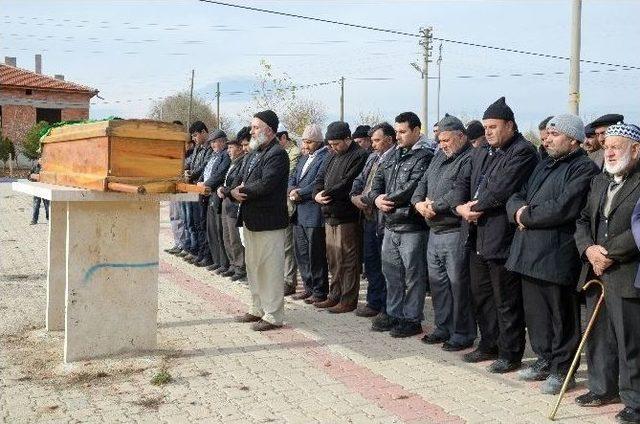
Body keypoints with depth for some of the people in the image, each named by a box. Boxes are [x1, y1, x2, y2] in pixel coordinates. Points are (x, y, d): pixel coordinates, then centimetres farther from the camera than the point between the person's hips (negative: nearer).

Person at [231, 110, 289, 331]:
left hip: (268, 221, -10)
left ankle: (273, 315, 5)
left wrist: (242, 190, -10)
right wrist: (235, 191, -6)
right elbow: (239, 180, 16)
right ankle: (258, 309, 29)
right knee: (253, 267, 17)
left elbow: (265, 185, -24)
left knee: (271, 269, -2)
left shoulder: (277, 154, -13)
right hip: (251, 220, 10)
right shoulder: (254, 154, 17)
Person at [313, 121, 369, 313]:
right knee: (333, 259, 14)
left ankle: (349, 300, 5)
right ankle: (335, 296, 23)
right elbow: (320, 179, 15)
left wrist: (326, 194, -13)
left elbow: (348, 184, -18)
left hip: (346, 217, -8)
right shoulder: (332, 157, 19)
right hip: (330, 216, 8)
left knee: (348, 260, -2)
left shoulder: (359, 156, -9)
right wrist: (317, 194, -6)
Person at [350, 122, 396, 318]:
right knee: (370, 262, 15)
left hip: (385, 219, -9)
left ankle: (387, 308, 9)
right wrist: (355, 196, 2)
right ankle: (374, 303, 26)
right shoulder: (372, 158, 17)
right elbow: (360, 180, 20)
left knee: (386, 264, -1)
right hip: (369, 217, 9)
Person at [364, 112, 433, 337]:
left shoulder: (424, 157, -11)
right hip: (390, 225, 8)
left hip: (412, 227, -8)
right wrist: (376, 198, -9)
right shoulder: (394, 155, 14)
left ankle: (412, 319, 13)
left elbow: (412, 189, -20)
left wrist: (387, 200, -11)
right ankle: (393, 314, 28)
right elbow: (378, 180, 11)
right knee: (391, 272, 16)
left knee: (413, 274, 3)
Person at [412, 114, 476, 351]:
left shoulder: (469, 160, -12)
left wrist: (434, 206, -15)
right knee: (437, 282, 15)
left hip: (455, 232, -9)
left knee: (458, 284, -2)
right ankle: (443, 328, 27)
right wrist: (419, 203, -3)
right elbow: (423, 183, 16)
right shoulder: (439, 156, 16)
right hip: (434, 231, 9)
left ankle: (462, 334, 9)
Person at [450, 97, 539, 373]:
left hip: (502, 239, -9)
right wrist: (461, 206, -5)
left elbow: (500, 190, -21)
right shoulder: (481, 153, 17)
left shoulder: (523, 152, -11)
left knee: (506, 301, 1)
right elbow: (462, 182, 14)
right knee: (480, 296, 18)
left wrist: (475, 206, -9)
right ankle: (489, 345, 32)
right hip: (477, 237, 9)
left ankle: (510, 354, 13)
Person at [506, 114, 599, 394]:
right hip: (530, 253, 8)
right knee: (535, 311, 17)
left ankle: (562, 370, 16)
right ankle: (544, 360, 32)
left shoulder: (584, 169, -10)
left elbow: (563, 208, -22)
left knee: (562, 316, 4)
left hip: (557, 258, -8)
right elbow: (517, 197, 16)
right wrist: (519, 209, -7)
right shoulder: (544, 166, 18)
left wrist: (527, 215, -11)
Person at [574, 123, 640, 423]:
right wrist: (588, 249, -3)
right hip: (596, 272, 7)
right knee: (598, 335, 16)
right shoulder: (600, 181, 16)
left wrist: (609, 253, -15)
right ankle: (603, 388, 30)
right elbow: (583, 220, 15)